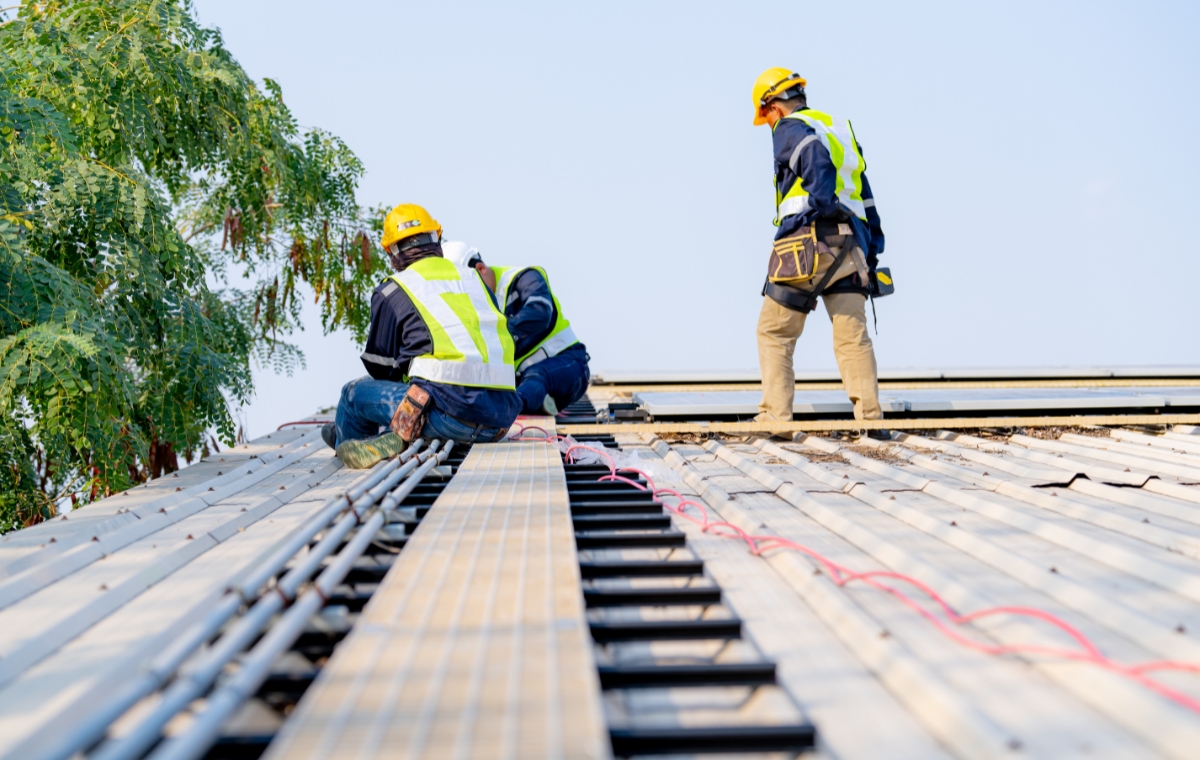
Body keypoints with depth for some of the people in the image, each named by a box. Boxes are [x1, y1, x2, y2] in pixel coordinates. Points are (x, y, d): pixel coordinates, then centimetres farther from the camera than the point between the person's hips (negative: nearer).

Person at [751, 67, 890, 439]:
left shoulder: (789, 129, 2)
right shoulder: (842, 129, 24)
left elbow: (815, 155, -22)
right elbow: (865, 194, 22)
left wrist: (819, 205, -24)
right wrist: (872, 249, 22)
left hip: (808, 242, -6)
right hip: (851, 245, 6)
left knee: (774, 333, 3)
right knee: (853, 336, 2)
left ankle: (775, 417, 0)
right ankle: (871, 419, -5)